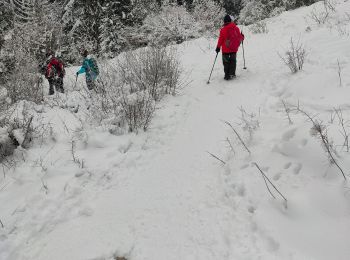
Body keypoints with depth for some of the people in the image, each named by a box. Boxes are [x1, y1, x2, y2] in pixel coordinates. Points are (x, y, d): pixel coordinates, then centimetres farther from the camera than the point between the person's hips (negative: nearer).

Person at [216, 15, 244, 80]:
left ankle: (227, 75, 4)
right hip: (234, 48, 2)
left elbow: (221, 39, -8)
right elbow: (239, 37, 6)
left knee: (226, 62, 7)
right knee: (233, 61, 15)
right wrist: (242, 37, 29)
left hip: (225, 49, -2)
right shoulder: (236, 28, -3)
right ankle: (232, 74, 10)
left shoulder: (223, 30, -11)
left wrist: (218, 47, 3)